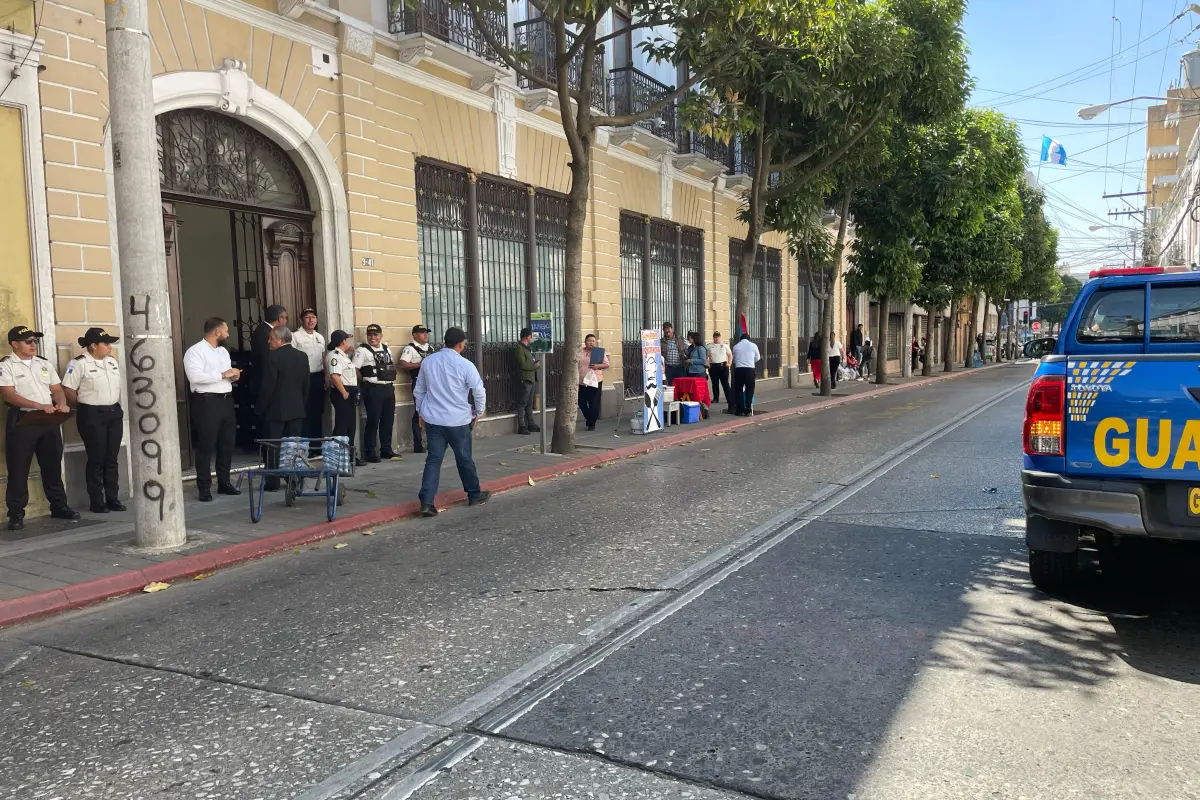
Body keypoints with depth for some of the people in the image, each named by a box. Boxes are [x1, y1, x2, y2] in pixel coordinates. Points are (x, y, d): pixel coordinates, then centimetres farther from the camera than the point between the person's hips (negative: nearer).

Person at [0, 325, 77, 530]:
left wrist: (62, 404, -10)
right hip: (22, 421, -5)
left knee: (52, 465, 12)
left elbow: (57, 389, 13)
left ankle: (59, 506, 21)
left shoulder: (45, 364, 14)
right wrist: (41, 406, -24)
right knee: (18, 469, -1)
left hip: (50, 421, 5)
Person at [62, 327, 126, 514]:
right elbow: (68, 390, -11)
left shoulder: (112, 362, 12)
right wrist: (85, 407, -1)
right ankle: (97, 502, 7)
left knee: (112, 459, 9)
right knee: (96, 459, -1)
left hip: (114, 413, 6)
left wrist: (117, 407, 11)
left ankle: (113, 499, 15)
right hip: (92, 416, -6)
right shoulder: (79, 363, -10)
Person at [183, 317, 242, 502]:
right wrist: (223, 375, -21)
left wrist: (233, 375, 3)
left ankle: (224, 482, 23)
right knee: (206, 446, -2)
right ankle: (204, 487, 5)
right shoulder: (195, 351, -9)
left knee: (227, 444, 12)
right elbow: (195, 376, -23)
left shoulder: (223, 351, 17)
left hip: (226, 400, 8)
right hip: (207, 402, -8)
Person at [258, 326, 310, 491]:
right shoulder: (302, 357, 6)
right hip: (297, 409, 5)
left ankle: (273, 482, 4)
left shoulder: (273, 357, -13)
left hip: (276, 409, -5)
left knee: (273, 447, 2)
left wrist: (262, 407, -2)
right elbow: (306, 384, 10)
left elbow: (268, 385, -13)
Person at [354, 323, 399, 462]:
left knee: (388, 420, 11)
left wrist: (392, 381, 10)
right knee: (373, 421, -4)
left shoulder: (386, 349, 15)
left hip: (389, 388, 7)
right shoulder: (362, 350, -6)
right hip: (373, 390, -7)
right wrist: (367, 380, -7)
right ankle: (369, 452, 4)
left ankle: (386, 449, 22)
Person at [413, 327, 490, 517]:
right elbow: (479, 392, -9)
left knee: (433, 459, 4)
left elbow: (419, 391, 13)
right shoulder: (465, 365, -11)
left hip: (433, 419, 4)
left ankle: (426, 502, -6)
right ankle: (474, 495, 28)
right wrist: (478, 412, 7)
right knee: (464, 459, 11)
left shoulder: (428, 362, 4)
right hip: (458, 420, -4)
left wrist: (421, 413, 24)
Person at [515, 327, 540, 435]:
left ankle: (531, 424, 18)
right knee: (522, 403, -6)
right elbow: (523, 364, -18)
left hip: (531, 378, 9)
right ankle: (521, 427, -4)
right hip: (525, 378, -9)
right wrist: (536, 365, -9)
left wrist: (535, 362, 2)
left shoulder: (526, 347, 17)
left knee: (529, 403, 13)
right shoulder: (520, 347, -12)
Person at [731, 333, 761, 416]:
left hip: (738, 369, 1)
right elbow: (757, 358, 14)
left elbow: (734, 359, 11)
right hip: (750, 369, -1)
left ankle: (740, 410, 8)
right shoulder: (753, 345, 3)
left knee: (738, 390, 9)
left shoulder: (736, 346, 5)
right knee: (749, 390, 7)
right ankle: (748, 410, 5)